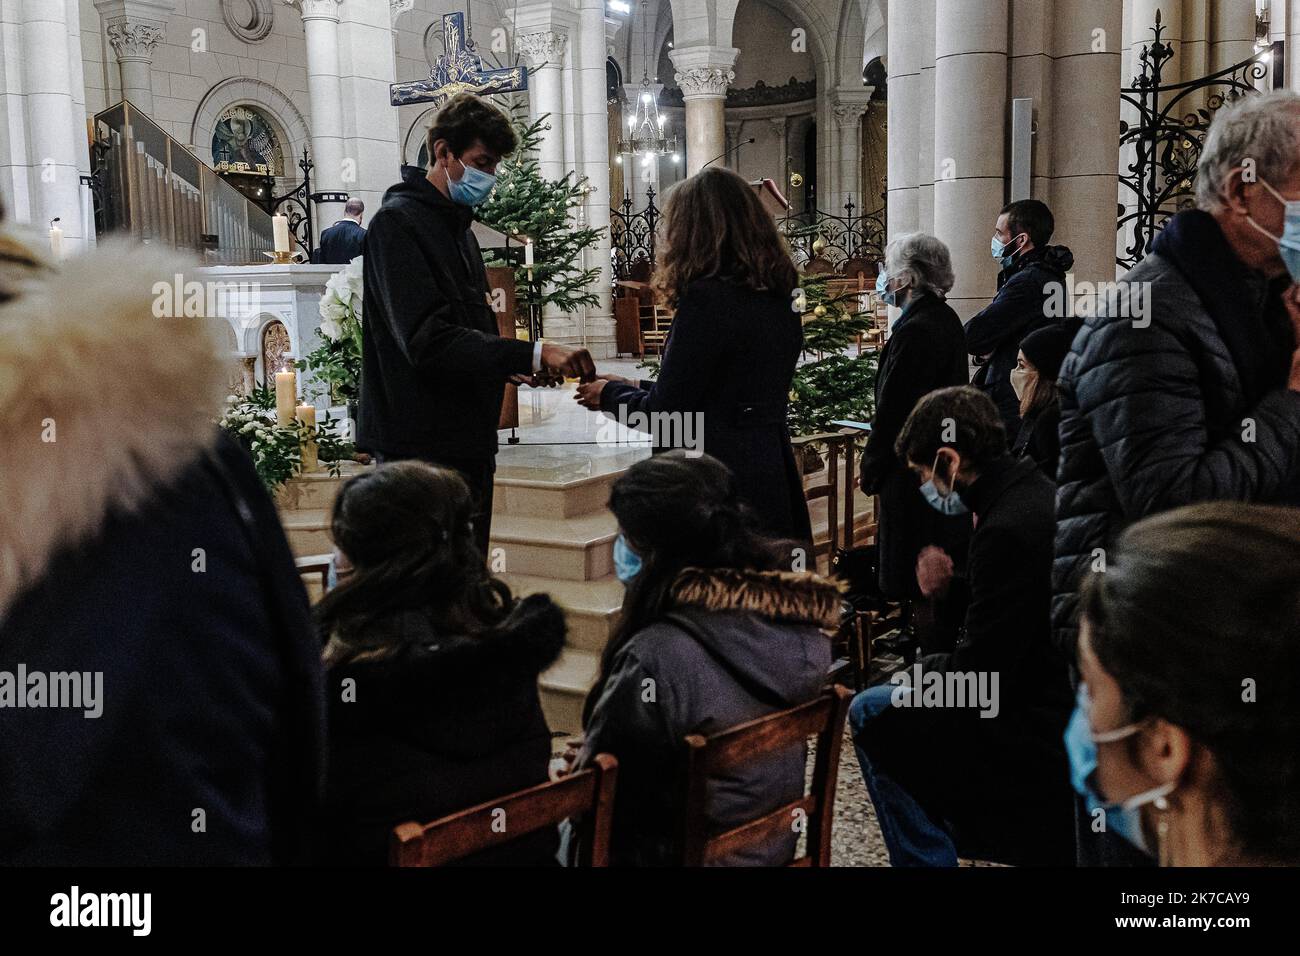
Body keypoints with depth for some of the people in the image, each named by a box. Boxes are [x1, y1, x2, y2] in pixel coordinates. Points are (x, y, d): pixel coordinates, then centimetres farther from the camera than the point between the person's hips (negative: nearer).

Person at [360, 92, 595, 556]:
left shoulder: (457, 225, 19)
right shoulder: (397, 222, -11)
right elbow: (427, 340, -24)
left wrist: (517, 365, 6)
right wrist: (533, 355, -28)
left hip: (468, 443, 10)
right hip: (423, 446, -10)